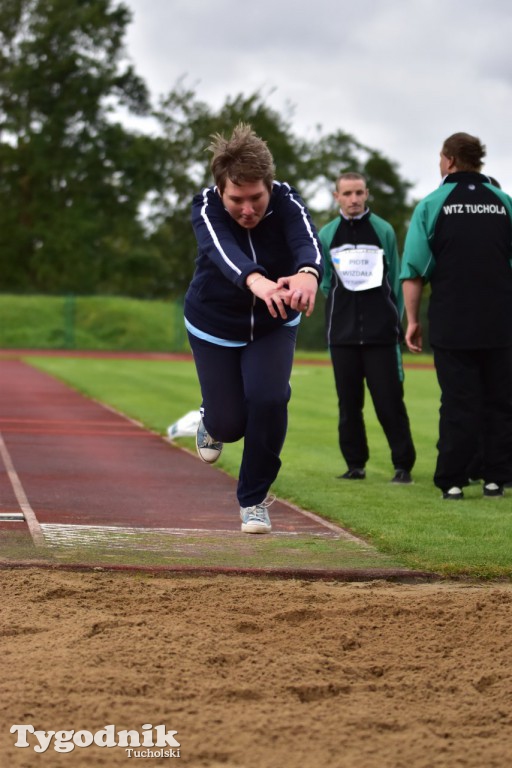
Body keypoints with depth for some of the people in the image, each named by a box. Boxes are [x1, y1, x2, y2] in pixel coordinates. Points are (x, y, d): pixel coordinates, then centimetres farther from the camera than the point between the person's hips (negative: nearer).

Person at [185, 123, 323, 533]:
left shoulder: (286, 201, -25)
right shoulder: (207, 207, -28)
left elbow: (307, 239, -46)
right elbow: (222, 250, -49)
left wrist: (308, 273, -71)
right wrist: (256, 281, -71)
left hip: (274, 327, 1)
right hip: (214, 326, -1)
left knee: (269, 399, -19)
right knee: (230, 423, -2)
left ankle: (254, 499, 4)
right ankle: (211, 422, 39)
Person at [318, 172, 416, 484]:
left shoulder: (383, 230, 2)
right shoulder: (326, 235, 6)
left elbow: (396, 281, 6)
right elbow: (325, 282, 12)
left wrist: (395, 320, 5)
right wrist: (342, 312, 4)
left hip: (381, 334, -2)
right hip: (342, 335, 2)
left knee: (389, 400, -5)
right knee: (349, 403, 5)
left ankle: (403, 465, 1)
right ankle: (355, 464, 14)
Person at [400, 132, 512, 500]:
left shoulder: (432, 204, -2)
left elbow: (414, 270, -4)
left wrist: (413, 320, 2)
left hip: (452, 324, -2)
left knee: (458, 402, 1)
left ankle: (452, 480, 0)